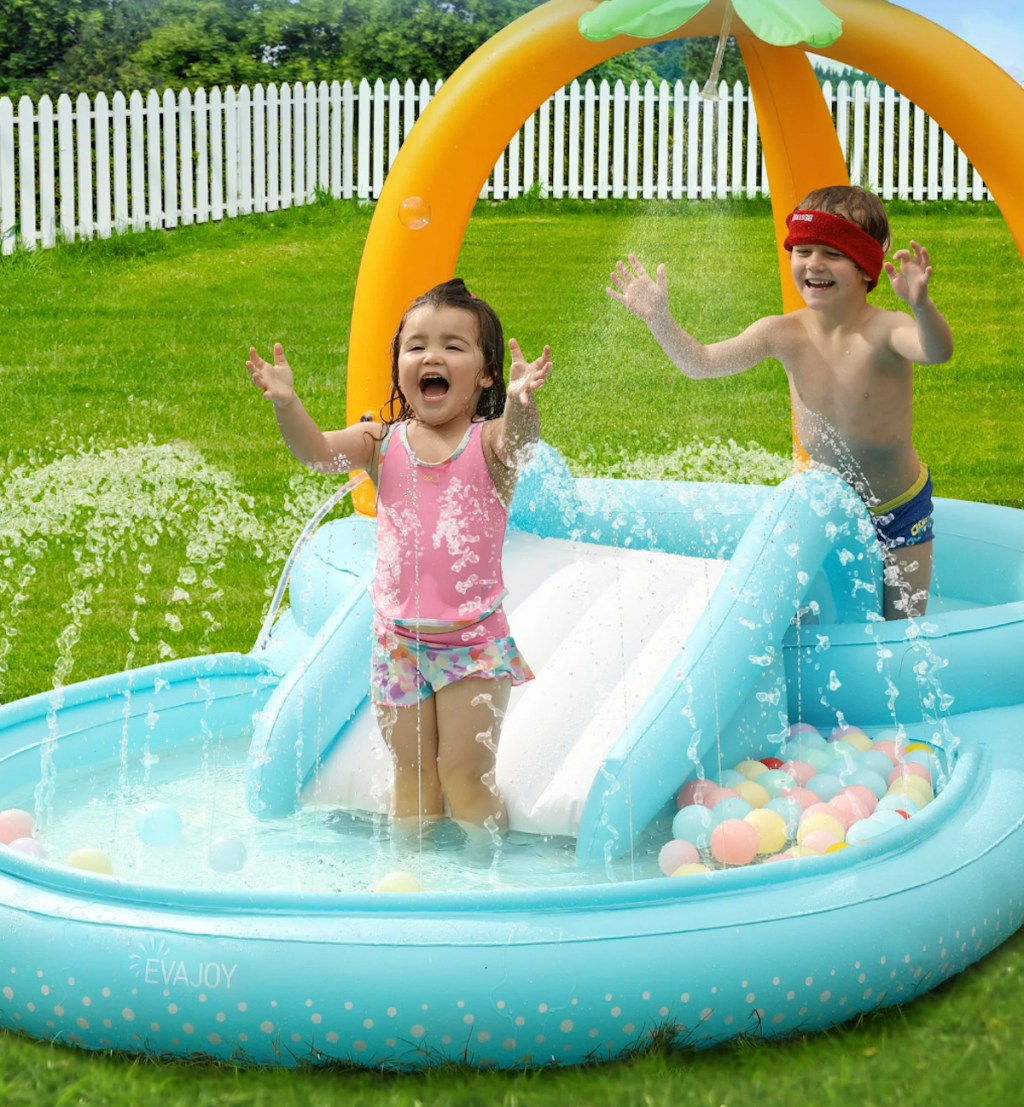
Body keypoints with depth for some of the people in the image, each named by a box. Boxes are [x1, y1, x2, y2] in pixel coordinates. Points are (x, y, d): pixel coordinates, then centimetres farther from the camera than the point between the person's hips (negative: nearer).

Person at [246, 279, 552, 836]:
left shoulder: (487, 444, -7)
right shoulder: (383, 443, 1)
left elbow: (518, 441, -29)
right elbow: (317, 450, -14)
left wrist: (520, 402, -51)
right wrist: (287, 404, -34)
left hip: (474, 641, -3)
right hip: (398, 640, 3)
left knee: (465, 776, 1)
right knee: (411, 777, 13)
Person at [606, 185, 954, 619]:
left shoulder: (885, 331, -27)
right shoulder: (783, 334, -14)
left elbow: (937, 351, -49)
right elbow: (701, 363, -15)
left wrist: (921, 306, -70)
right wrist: (658, 319, -31)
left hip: (899, 511, -3)